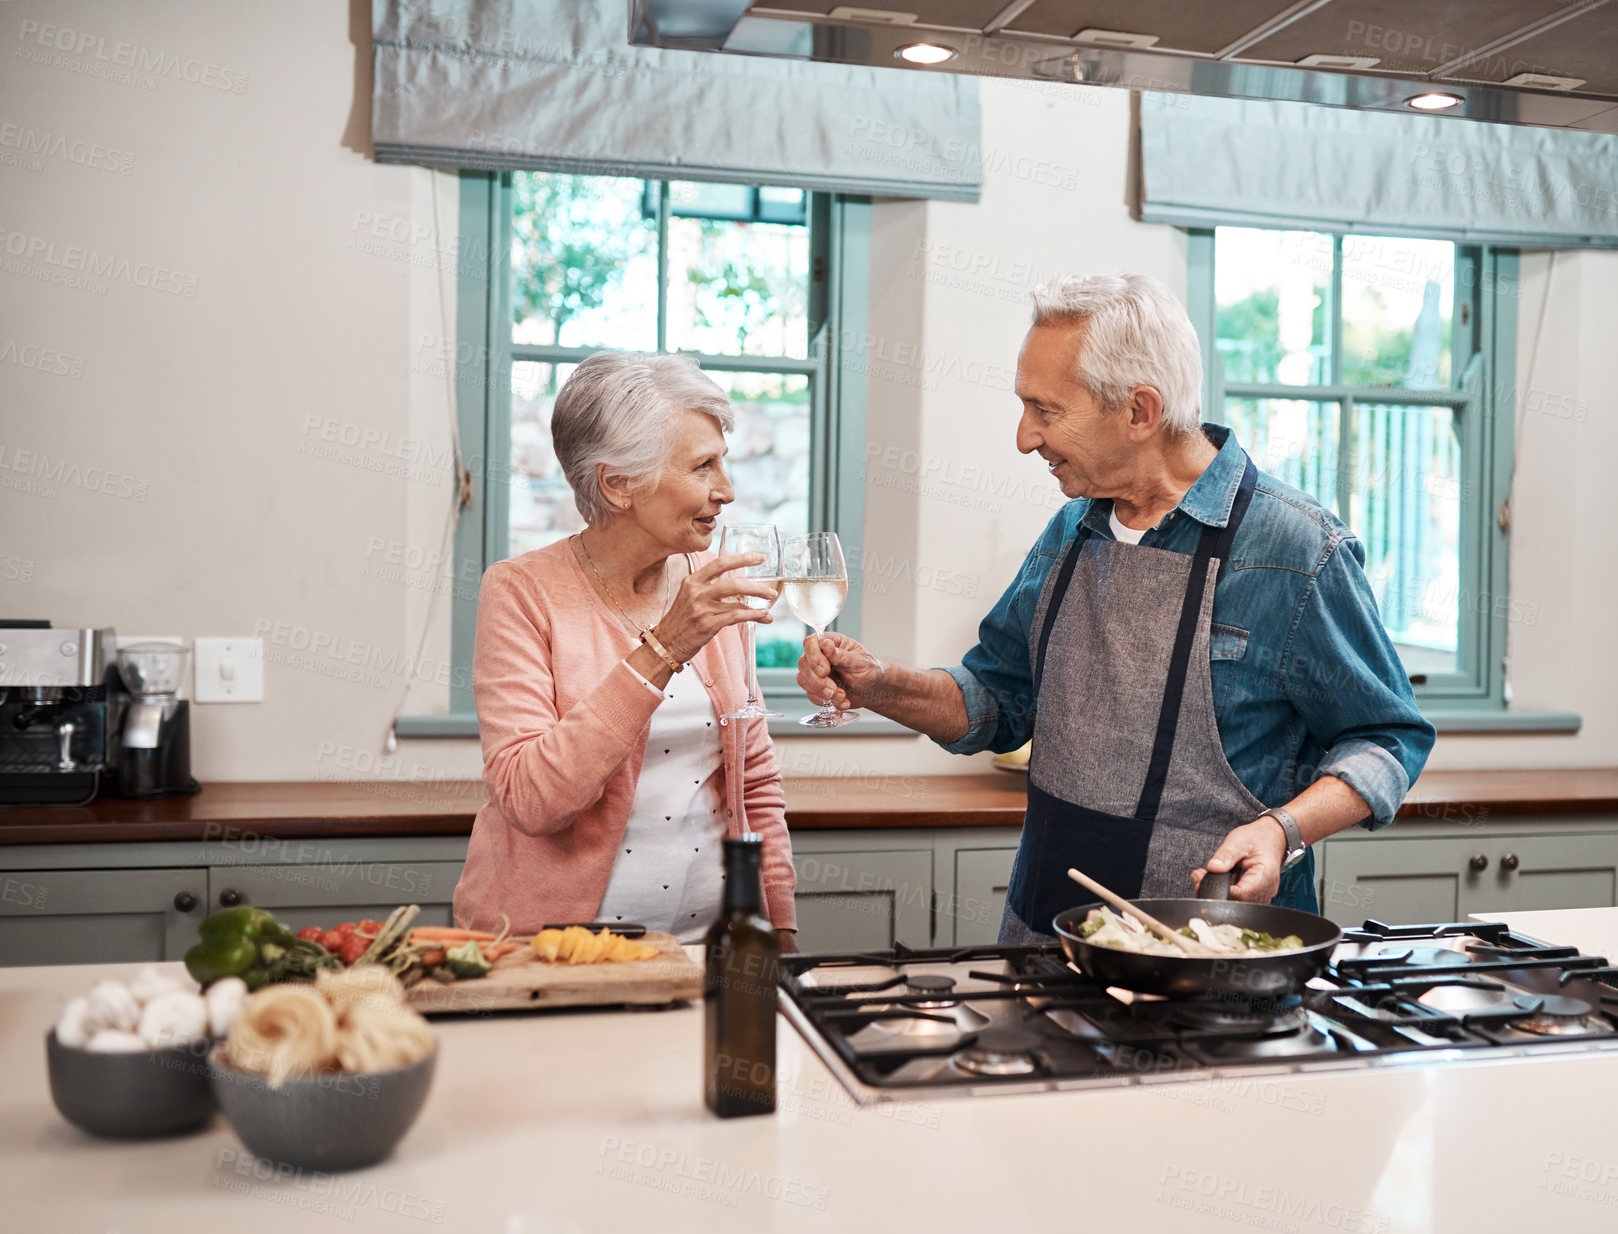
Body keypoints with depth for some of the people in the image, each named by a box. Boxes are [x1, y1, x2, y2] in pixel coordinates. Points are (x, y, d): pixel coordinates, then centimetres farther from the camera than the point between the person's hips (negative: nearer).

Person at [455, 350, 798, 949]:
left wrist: (780, 927, 8)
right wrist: (662, 649, -22)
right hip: (552, 953, -3)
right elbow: (529, 799, -18)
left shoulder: (713, 585, 9)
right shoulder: (523, 591, -6)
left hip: (707, 941, 3)